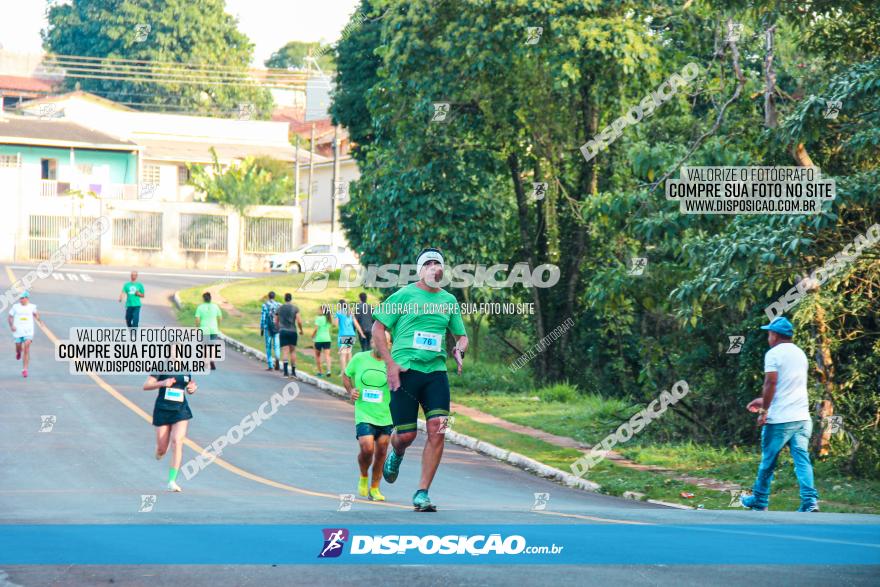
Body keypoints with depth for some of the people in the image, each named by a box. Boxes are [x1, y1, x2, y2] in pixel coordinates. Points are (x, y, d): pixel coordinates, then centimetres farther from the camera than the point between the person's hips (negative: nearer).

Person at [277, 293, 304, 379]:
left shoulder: (279, 309, 7)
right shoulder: (295, 308, 0)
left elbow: (276, 321, 13)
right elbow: (299, 321, -6)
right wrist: (301, 330, 9)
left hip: (283, 331, 0)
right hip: (293, 331, 0)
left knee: (285, 352, -6)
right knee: (293, 351, 11)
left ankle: (286, 372, -20)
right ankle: (293, 372, 12)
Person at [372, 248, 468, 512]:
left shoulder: (449, 300, 13)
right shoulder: (404, 295, 1)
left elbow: (461, 336, 24)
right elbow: (377, 328, 1)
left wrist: (459, 349, 0)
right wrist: (390, 363, -9)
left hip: (436, 372, 3)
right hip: (405, 371, -3)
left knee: (437, 430, -12)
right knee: (406, 435, -3)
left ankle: (422, 494, -4)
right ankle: (396, 454, 36)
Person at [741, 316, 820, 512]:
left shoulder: (773, 353, -7)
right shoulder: (800, 354, 18)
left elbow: (771, 383, -17)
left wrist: (764, 411, -11)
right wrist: (764, 401, 30)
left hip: (779, 420, -6)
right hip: (802, 417, 6)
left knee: (768, 461, 7)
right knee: (802, 460, 0)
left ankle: (759, 501, 18)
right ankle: (810, 501, -14)